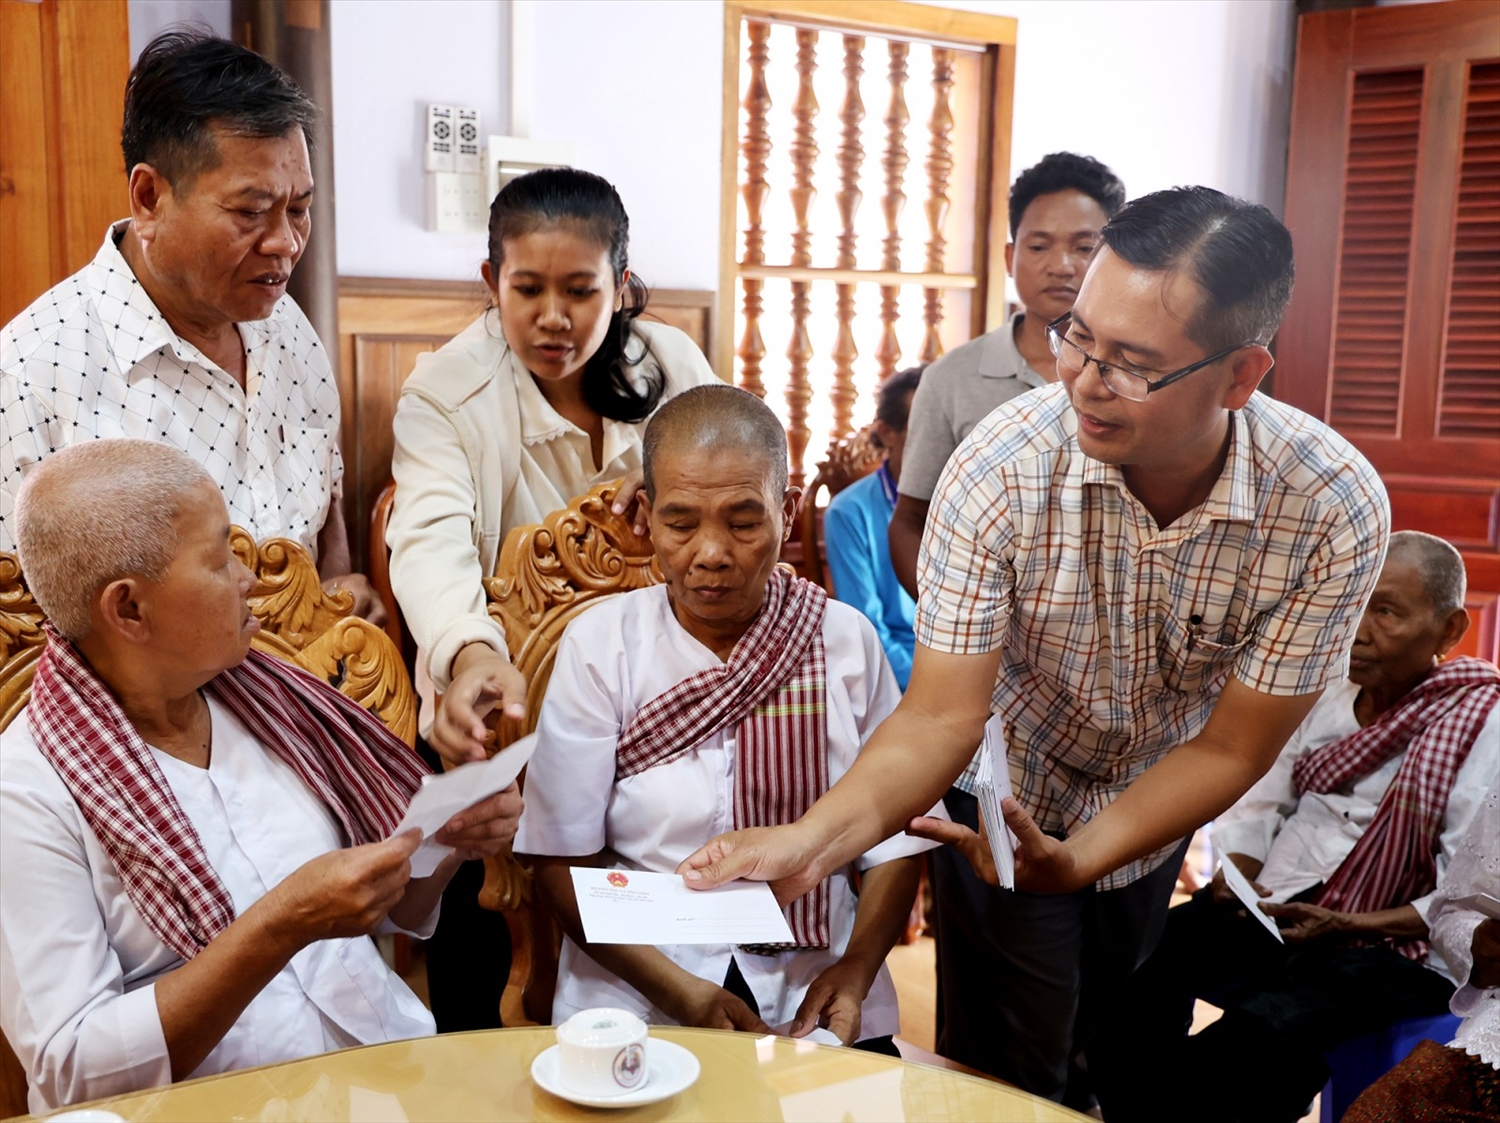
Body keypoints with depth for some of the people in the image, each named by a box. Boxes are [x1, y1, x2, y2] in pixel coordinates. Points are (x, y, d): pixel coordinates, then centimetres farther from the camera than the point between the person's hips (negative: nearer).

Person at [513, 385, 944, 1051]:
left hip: (815, 997, 1)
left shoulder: (846, 640, 4)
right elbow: (563, 859, -2)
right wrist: (677, 990, -13)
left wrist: (854, 971, -9)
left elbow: (894, 839, 6)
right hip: (635, 997, -1)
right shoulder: (600, 644, 0)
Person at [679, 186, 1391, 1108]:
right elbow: (944, 715, -30)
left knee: (1111, 1038, 27)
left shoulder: (1336, 509, -29)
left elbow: (1229, 750, -21)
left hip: (1161, 814, 3)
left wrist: (1077, 859, -33)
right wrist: (814, 840, -46)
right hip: (1008, 799, -2)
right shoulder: (1002, 467, -33)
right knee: (1016, 1069, 8)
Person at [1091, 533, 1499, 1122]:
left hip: (1397, 947, -5)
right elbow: (1259, 805, 13)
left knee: (1268, 1027, -35)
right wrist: (1233, 876, -7)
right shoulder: (1327, 690, 12)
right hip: (1274, 906, 5)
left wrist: (1346, 927, -20)